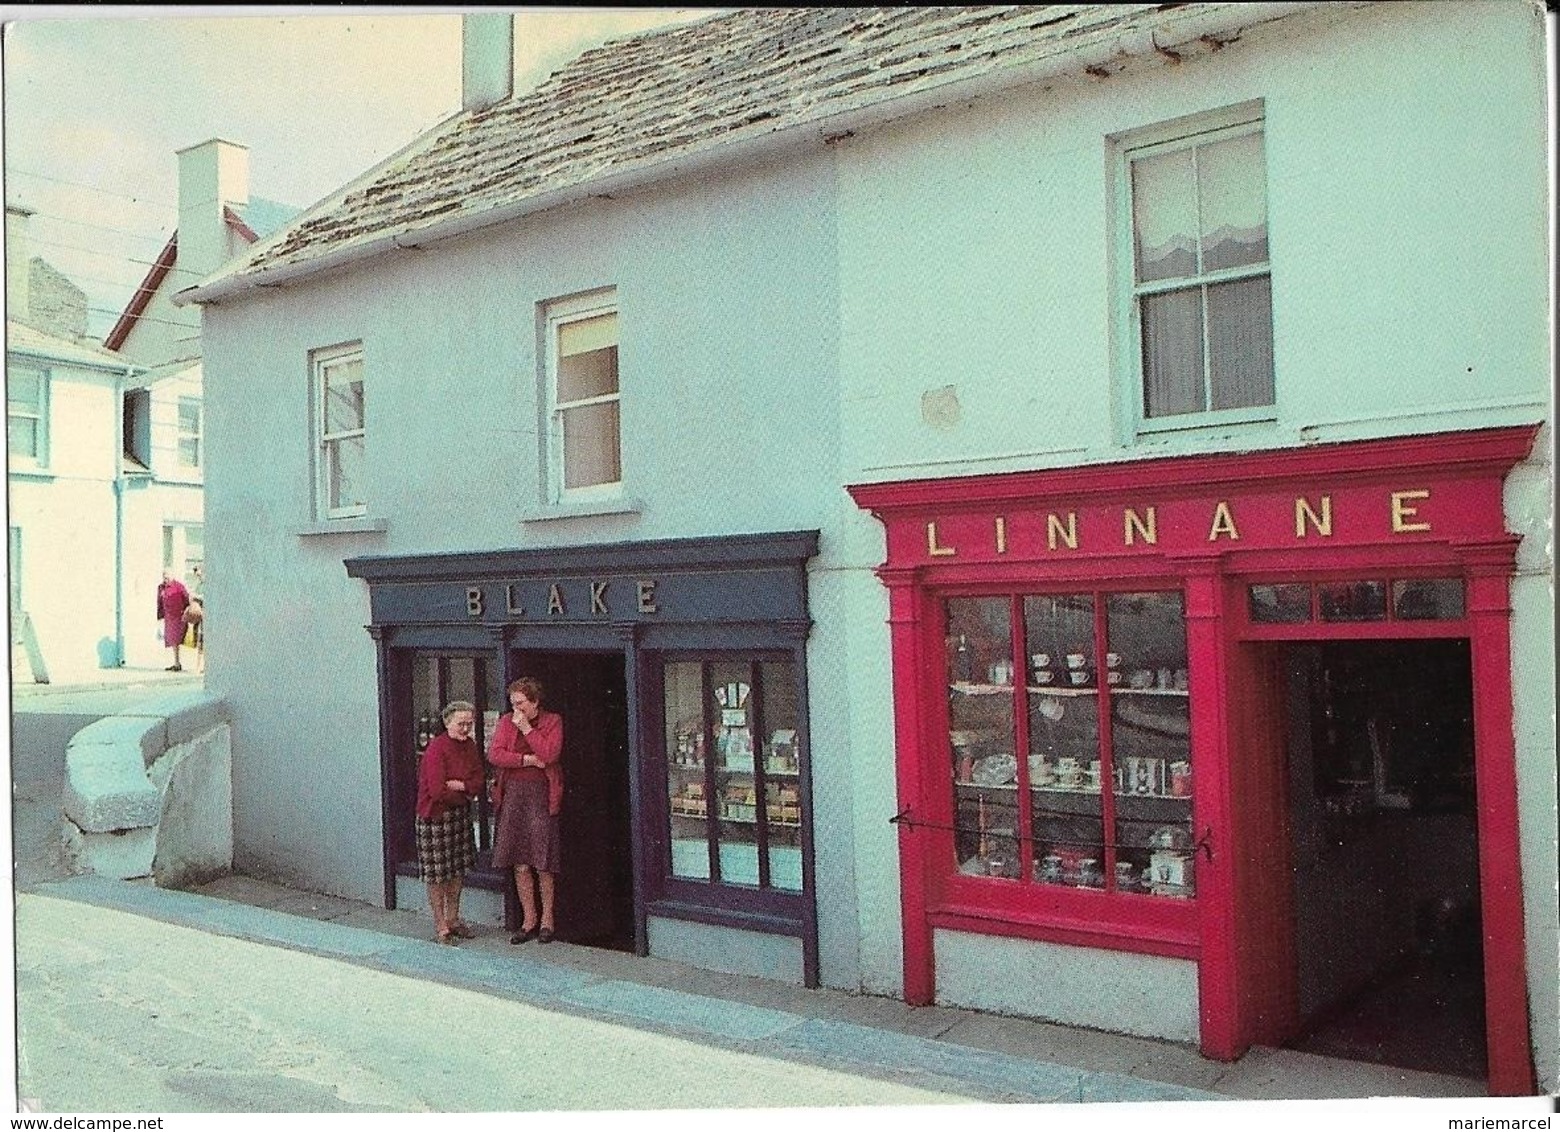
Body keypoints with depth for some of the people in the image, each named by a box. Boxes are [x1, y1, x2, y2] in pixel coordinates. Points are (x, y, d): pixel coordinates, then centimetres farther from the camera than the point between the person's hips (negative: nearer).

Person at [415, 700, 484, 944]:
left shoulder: (470, 746, 4)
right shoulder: (437, 748, -19)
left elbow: (478, 780, 1)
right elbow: (437, 790, -23)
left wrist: (460, 785, -17)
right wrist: (466, 793, -8)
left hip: (460, 814, 7)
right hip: (435, 815, -7)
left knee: (458, 869, 15)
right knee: (437, 872, 0)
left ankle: (453, 919, 28)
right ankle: (441, 926, 9)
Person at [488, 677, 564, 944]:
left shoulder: (552, 721, 1)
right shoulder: (506, 722, 9)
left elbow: (549, 754, -13)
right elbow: (494, 754, -3)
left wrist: (526, 728, -11)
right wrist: (527, 759, -11)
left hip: (541, 794, -3)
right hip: (513, 793, 3)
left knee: (543, 863, 0)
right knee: (520, 864, 5)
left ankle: (547, 918, 14)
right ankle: (529, 920, 15)